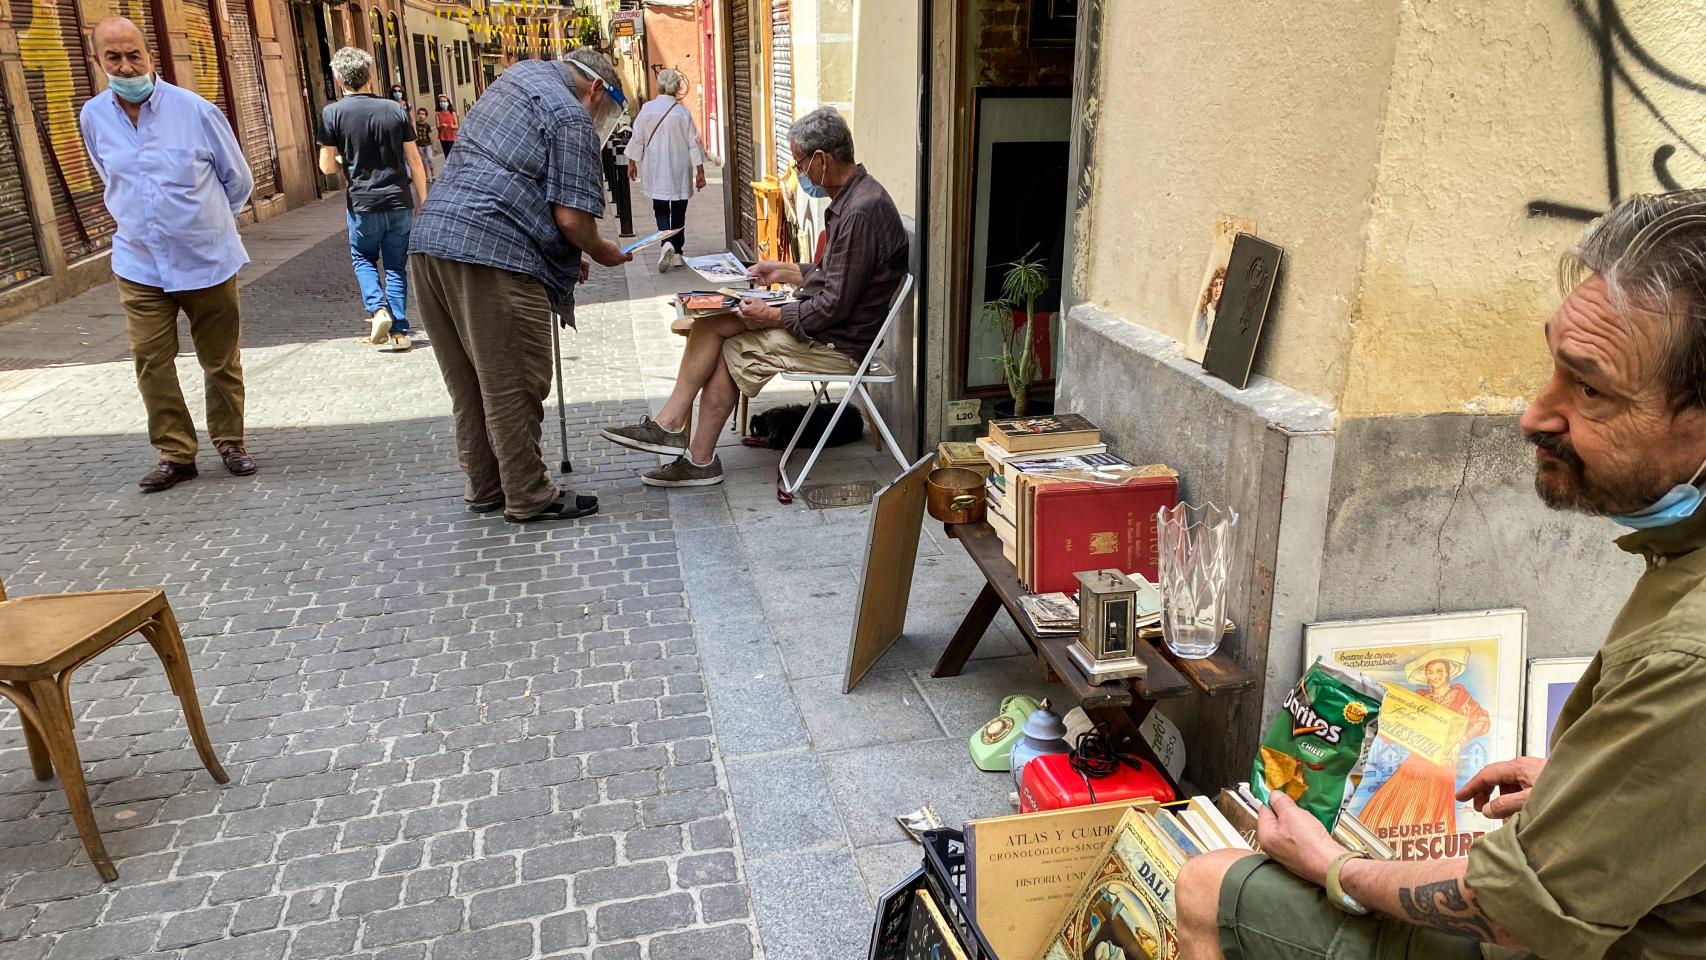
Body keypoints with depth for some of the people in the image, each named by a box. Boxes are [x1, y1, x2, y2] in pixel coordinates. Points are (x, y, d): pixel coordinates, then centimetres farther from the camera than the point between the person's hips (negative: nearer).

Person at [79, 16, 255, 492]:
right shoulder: (93, 117, 2)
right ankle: (175, 454, 9)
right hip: (139, 264, 3)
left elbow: (238, 180, 4)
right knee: (151, 363, -1)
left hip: (207, 262, -2)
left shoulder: (196, 111, -10)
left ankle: (230, 444, 21)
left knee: (221, 361, 6)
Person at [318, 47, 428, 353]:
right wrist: (423, 200, 10)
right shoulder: (395, 109, 1)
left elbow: (327, 167, -6)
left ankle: (377, 309, -2)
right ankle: (399, 333, 8)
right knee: (396, 266, 9)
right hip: (400, 202, 2)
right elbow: (414, 160, 2)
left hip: (363, 204, -2)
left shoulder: (332, 113, -6)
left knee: (363, 258, 20)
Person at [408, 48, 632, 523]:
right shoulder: (571, 115, -3)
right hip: (491, 253, -9)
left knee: (468, 381, 15)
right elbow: (571, 217, -12)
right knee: (513, 385, 0)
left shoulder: (518, 75, 25)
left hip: (431, 236, 9)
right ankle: (529, 497, 8)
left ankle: (484, 487, 26)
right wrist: (602, 253, 9)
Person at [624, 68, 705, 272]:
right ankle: (676, 253, 18)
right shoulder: (683, 113, -7)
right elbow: (694, 144, -4)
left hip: (656, 172, 0)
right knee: (678, 212, 12)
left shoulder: (647, 109, -5)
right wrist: (700, 171, 3)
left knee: (661, 210, 7)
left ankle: (667, 243, -18)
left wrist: (632, 163, 14)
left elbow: (637, 139, 1)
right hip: (679, 173, 0)